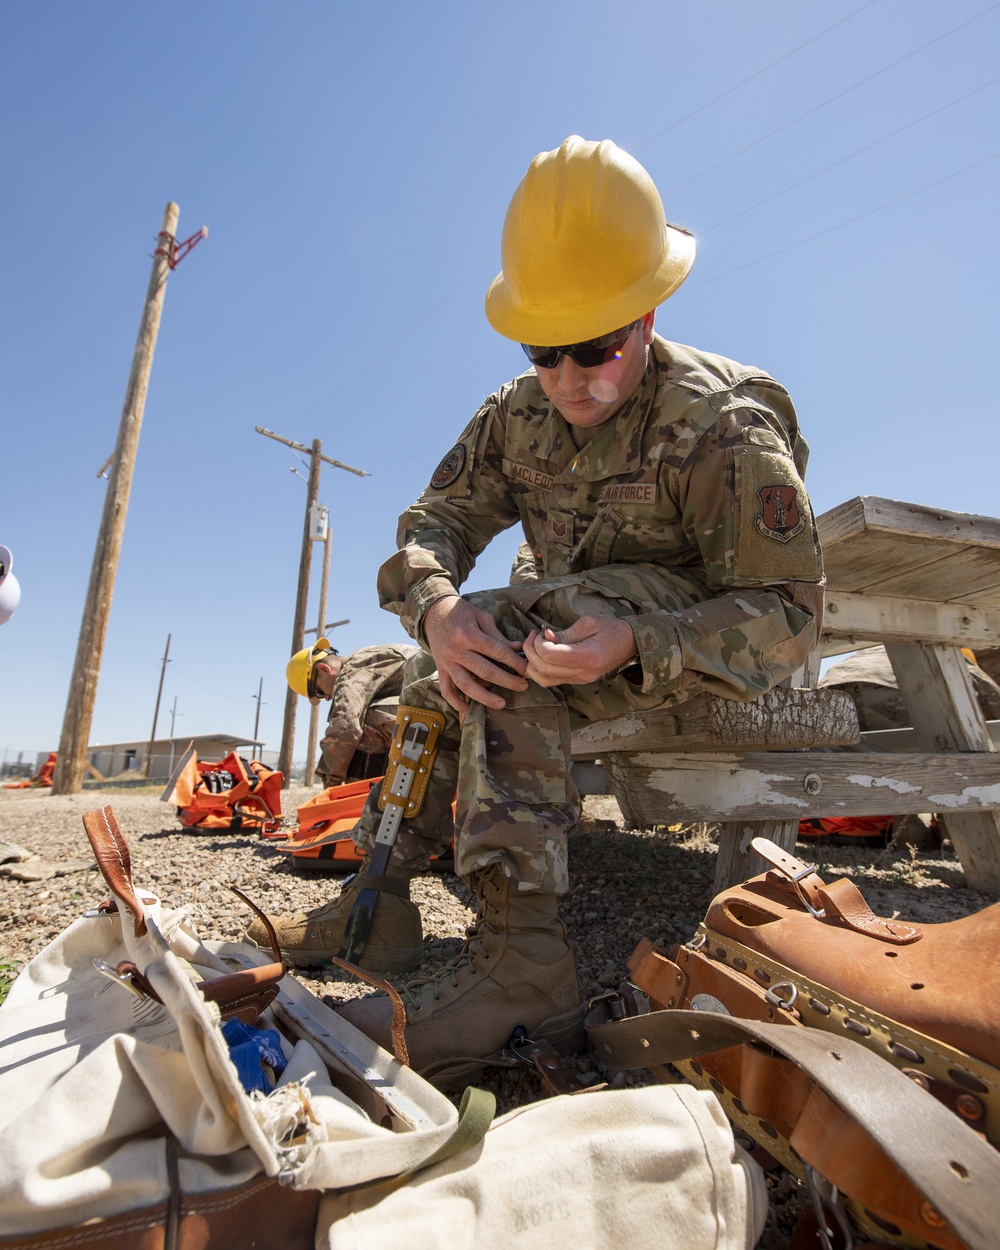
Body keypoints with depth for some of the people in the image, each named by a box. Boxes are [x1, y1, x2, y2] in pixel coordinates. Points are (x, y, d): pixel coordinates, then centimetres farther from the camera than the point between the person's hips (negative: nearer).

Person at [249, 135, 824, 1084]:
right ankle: (383, 892, -5)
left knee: (510, 627, -31)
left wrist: (633, 643, -40)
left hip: (706, 636, -6)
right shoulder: (518, 414, -2)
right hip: (581, 627, 6)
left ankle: (520, 958, -33)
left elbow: (786, 613, -22)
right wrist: (436, 609, -32)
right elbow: (432, 521, -9)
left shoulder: (726, 423, -18)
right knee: (450, 662, -9)